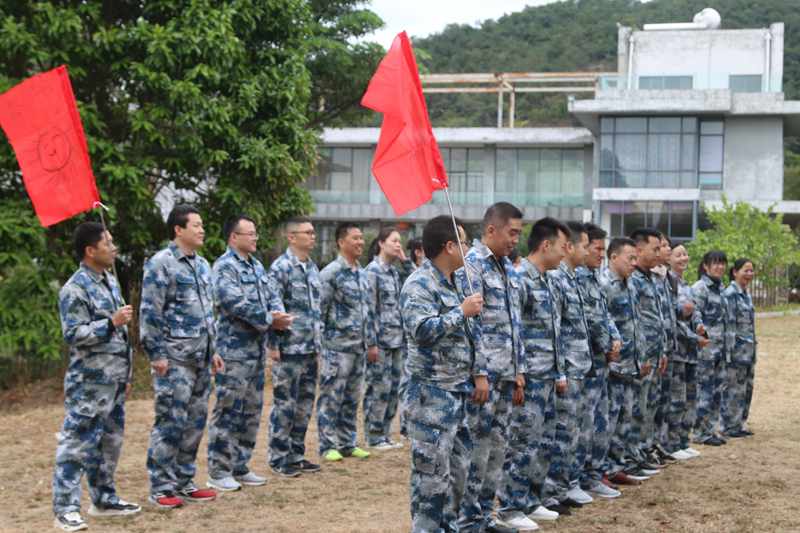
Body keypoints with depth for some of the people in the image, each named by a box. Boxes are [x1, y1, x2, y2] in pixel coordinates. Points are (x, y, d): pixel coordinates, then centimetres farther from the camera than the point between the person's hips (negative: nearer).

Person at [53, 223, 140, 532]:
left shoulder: (110, 282, 14)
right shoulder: (75, 289, -14)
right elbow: (73, 335, -19)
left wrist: (125, 375, 21)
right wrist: (112, 323, -22)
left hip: (114, 381, 9)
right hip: (89, 383, -9)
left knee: (109, 441, 15)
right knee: (77, 444, -6)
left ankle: (104, 499, 27)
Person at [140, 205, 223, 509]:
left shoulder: (202, 265, 15)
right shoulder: (160, 264, -9)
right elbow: (149, 313, -12)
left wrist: (213, 350, 18)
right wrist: (156, 355, -15)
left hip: (200, 358, 8)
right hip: (174, 359, -8)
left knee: (195, 421, 10)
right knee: (171, 421, -5)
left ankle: (183, 482, 20)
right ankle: (161, 488, 3)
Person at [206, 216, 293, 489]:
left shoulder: (256, 265, 16)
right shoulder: (224, 266, -12)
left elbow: (270, 297, 15)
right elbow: (235, 303, -21)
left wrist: (277, 315, -7)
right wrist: (270, 320, -16)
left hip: (257, 349, 9)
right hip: (234, 350, -9)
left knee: (251, 410, 13)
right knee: (228, 410, -5)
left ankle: (240, 467, 22)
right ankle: (218, 471, 2)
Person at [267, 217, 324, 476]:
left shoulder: (312, 267, 14)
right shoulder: (280, 267, -11)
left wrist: (319, 344, 18)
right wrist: (273, 345, -16)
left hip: (310, 348, 8)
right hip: (289, 348, -8)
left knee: (305, 404, 12)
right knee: (285, 404, -1)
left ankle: (296, 454, 21)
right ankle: (278, 458, 8)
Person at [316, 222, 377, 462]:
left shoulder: (362, 273, 14)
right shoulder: (331, 273, -10)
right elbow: (319, 309, -11)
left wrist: (372, 342, 17)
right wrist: (317, 341, -13)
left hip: (359, 347, 8)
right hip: (337, 346, -8)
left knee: (352, 398, 12)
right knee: (331, 397, -1)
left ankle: (347, 443, 20)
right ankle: (328, 446, 5)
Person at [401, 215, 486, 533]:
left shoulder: (452, 284, 16)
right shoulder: (419, 285, -14)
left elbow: (469, 334, 19)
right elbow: (421, 331, -28)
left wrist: (479, 372, 10)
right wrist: (461, 311, -18)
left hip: (458, 392, 9)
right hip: (431, 394, -9)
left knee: (457, 468, 14)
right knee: (432, 471, -6)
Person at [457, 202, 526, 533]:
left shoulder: (508, 269, 15)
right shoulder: (471, 265, -12)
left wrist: (518, 370, 16)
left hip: (505, 374, 9)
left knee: (498, 447, 12)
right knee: (477, 448, -4)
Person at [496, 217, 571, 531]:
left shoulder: (545, 281, 15)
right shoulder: (519, 280, -15)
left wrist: (559, 373, 19)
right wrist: (518, 374, -21)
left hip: (547, 378, 9)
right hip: (528, 378, -9)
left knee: (544, 443, 14)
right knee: (523, 443, -4)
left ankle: (530, 501, 23)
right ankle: (510, 507, 5)